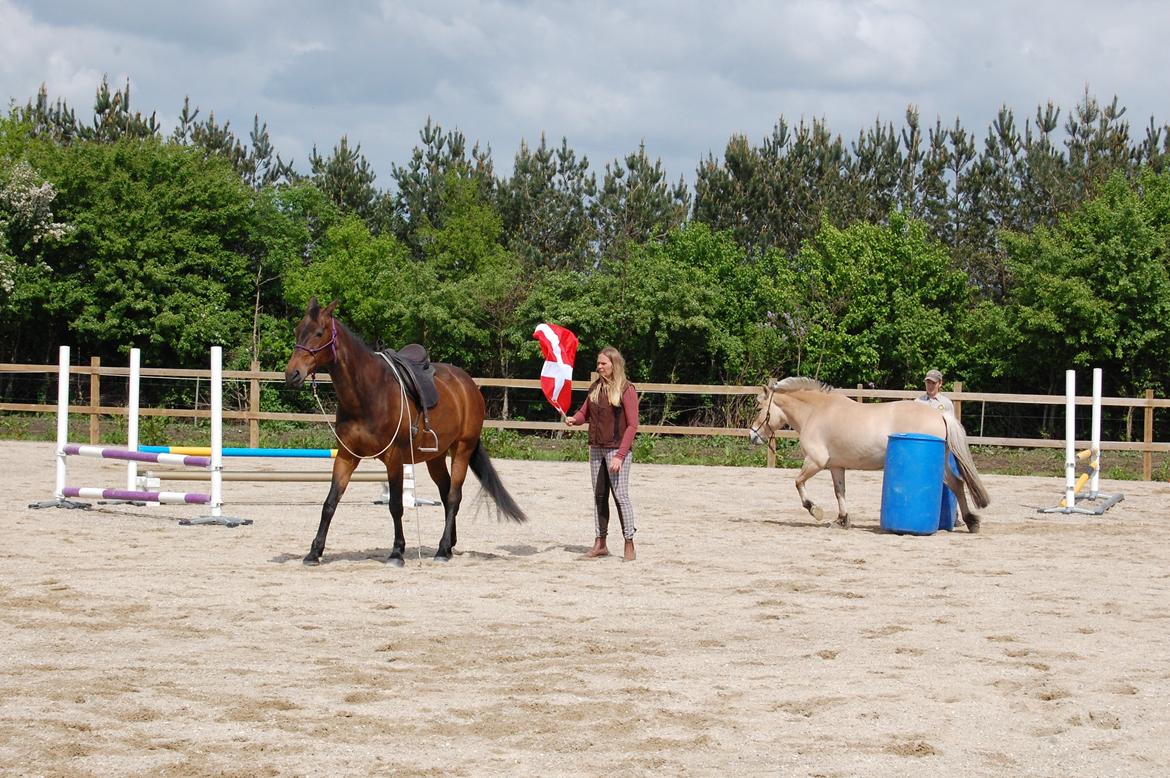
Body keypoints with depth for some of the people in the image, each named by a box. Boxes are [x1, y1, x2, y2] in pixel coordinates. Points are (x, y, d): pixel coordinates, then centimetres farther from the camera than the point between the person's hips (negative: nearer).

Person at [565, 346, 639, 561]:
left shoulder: (626, 390, -10)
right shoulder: (595, 388, 9)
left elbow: (632, 425, -13)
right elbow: (585, 412, 17)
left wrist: (620, 455, -19)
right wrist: (574, 419, -9)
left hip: (617, 449, -7)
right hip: (596, 448, 7)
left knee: (620, 495, -7)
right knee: (599, 496, 11)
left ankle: (629, 545, -1)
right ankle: (600, 544, 18)